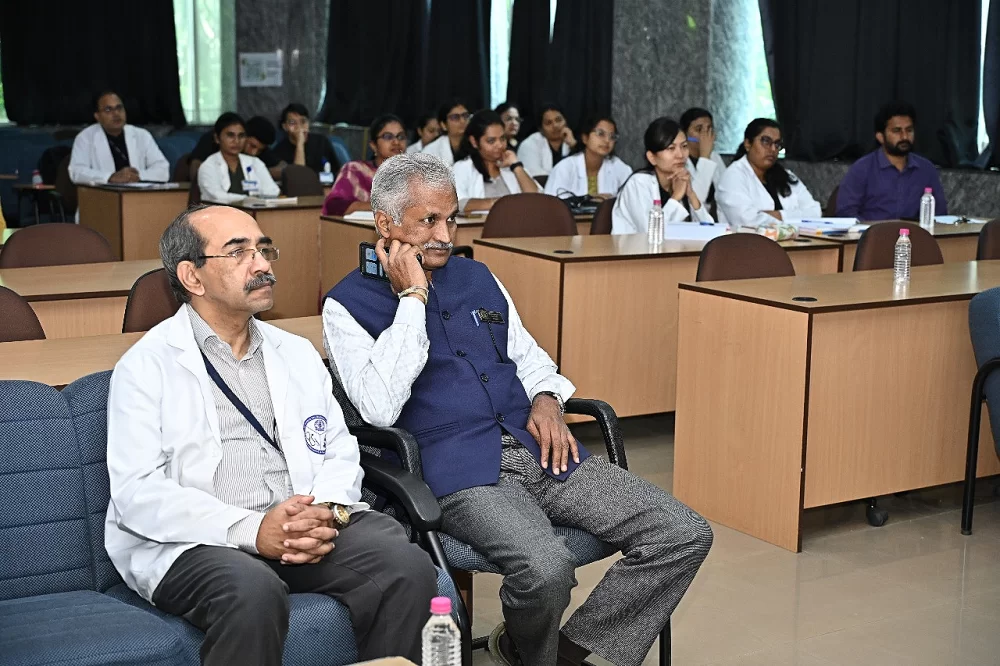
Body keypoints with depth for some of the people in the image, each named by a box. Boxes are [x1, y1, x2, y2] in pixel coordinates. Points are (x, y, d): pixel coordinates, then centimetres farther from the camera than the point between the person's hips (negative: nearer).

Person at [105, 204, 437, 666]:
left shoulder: (298, 354, 20)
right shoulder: (147, 365, 2)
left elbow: (341, 453, 15)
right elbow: (138, 492, -8)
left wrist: (330, 512, -9)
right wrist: (252, 531, -19)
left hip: (308, 529, 5)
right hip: (195, 543, -4)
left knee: (408, 566, -22)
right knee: (254, 591, -37)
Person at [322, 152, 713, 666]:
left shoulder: (476, 278, 20)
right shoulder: (348, 305, 2)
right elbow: (380, 407, -14)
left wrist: (546, 399, 6)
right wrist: (412, 297, -10)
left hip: (535, 449, 6)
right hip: (457, 471, -6)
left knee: (685, 536, -9)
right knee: (546, 567, -35)